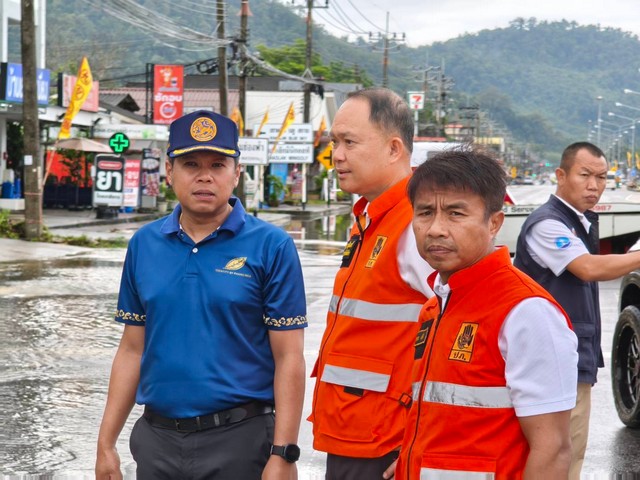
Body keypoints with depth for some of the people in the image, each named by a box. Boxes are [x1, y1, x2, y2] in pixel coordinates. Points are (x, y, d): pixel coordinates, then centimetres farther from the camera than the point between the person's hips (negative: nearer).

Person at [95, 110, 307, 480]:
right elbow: (132, 350, 10)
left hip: (240, 438, -4)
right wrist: (106, 443, 6)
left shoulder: (271, 247, -6)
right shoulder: (144, 244, 6)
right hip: (156, 440, 4)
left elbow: (288, 359, -8)